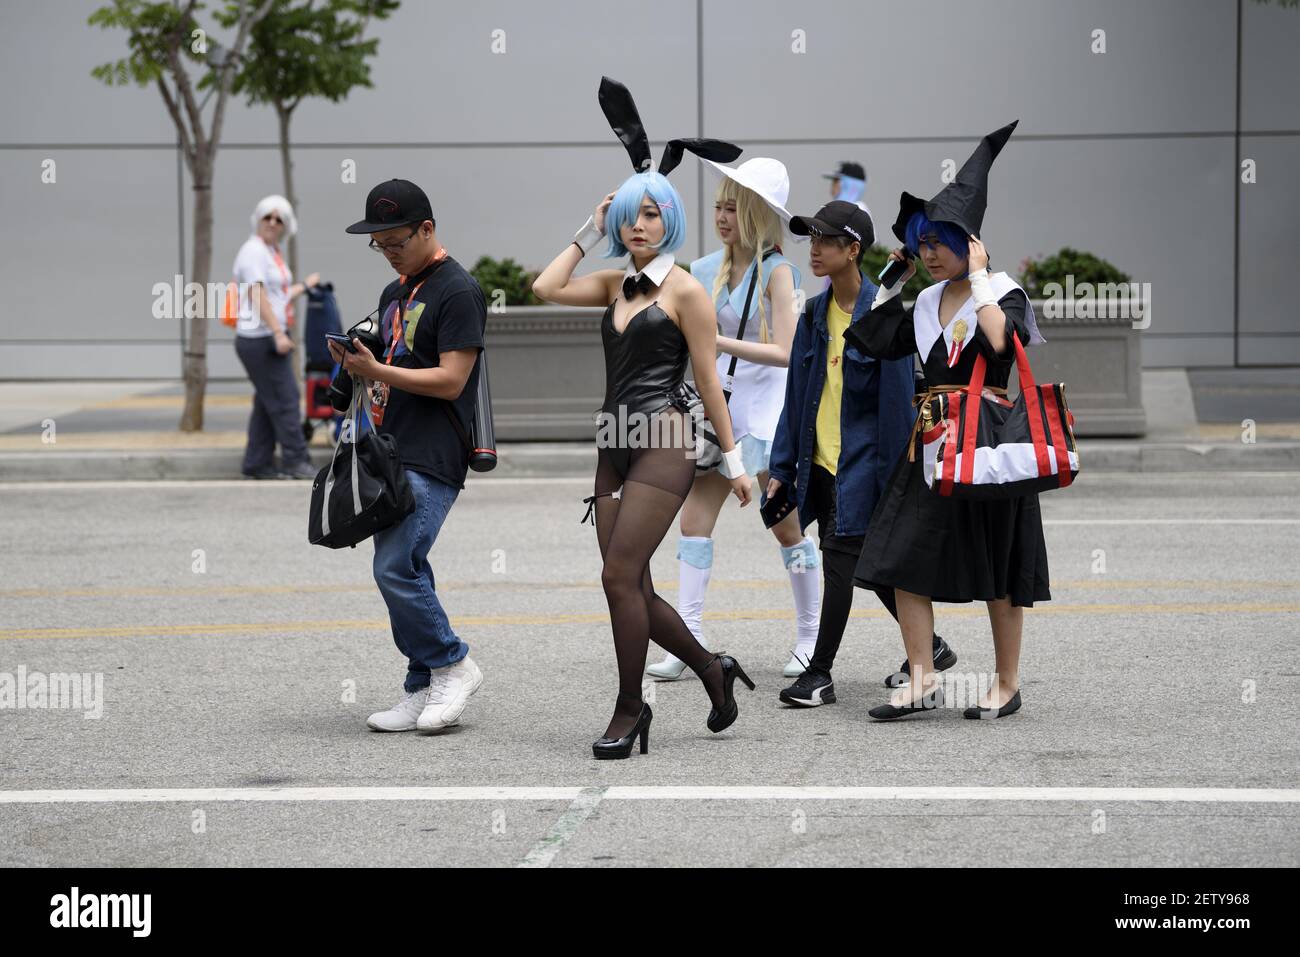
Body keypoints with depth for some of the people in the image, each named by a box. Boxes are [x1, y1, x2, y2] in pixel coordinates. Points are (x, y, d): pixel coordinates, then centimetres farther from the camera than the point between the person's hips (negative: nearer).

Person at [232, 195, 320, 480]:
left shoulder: (272, 252, 17)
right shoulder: (253, 251, -12)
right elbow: (258, 296, -20)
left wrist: (305, 286, 35)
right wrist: (278, 333, -25)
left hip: (272, 337, 10)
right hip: (260, 338, -10)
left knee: (267, 403, 10)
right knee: (285, 400, -8)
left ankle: (257, 464, 14)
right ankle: (296, 460, -4)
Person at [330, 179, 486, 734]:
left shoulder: (457, 291, -9)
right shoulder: (395, 293, 20)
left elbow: (450, 380, -16)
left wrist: (377, 370, -19)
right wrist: (356, 362, 7)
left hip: (431, 460, -9)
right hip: (392, 453, 9)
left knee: (396, 569, -15)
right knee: (404, 572, 7)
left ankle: (453, 667, 0)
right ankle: (423, 693, 12)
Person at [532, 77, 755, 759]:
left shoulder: (685, 291, -5)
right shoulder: (616, 284, 14)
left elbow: (709, 382, -5)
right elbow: (546, 288, 6)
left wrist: (732, 460, -4)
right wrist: (590, 231, 9)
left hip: (663, 446, -7)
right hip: (615, 446, 7)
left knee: (620, 576, -13)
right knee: (632, 588, 6)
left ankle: (629, 709, -3)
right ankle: (713, 671, 24)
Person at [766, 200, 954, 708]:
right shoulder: (815, 314, 7)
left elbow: (897, 400, -13)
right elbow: (796, 395, 11)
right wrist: (782, 467, 8)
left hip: (861, 464, -7)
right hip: (820, 464, 7)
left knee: (839, 559, -8)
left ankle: (819, 674, -1)